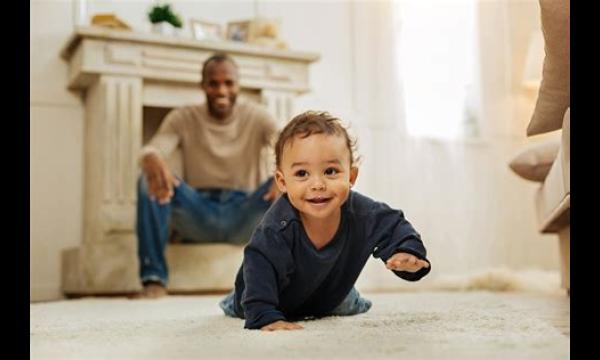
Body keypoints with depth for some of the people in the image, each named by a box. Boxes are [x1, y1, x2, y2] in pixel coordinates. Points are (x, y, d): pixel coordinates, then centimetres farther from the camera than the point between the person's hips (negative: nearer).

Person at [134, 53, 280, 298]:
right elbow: (153, 149, -18)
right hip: (198, 215, 1)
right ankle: (154, 279, -25)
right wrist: (152, 160, -46)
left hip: (244, 215, 0)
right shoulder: (183, 118, 0)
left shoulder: (256, 117, -1)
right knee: (150, 179, -26)